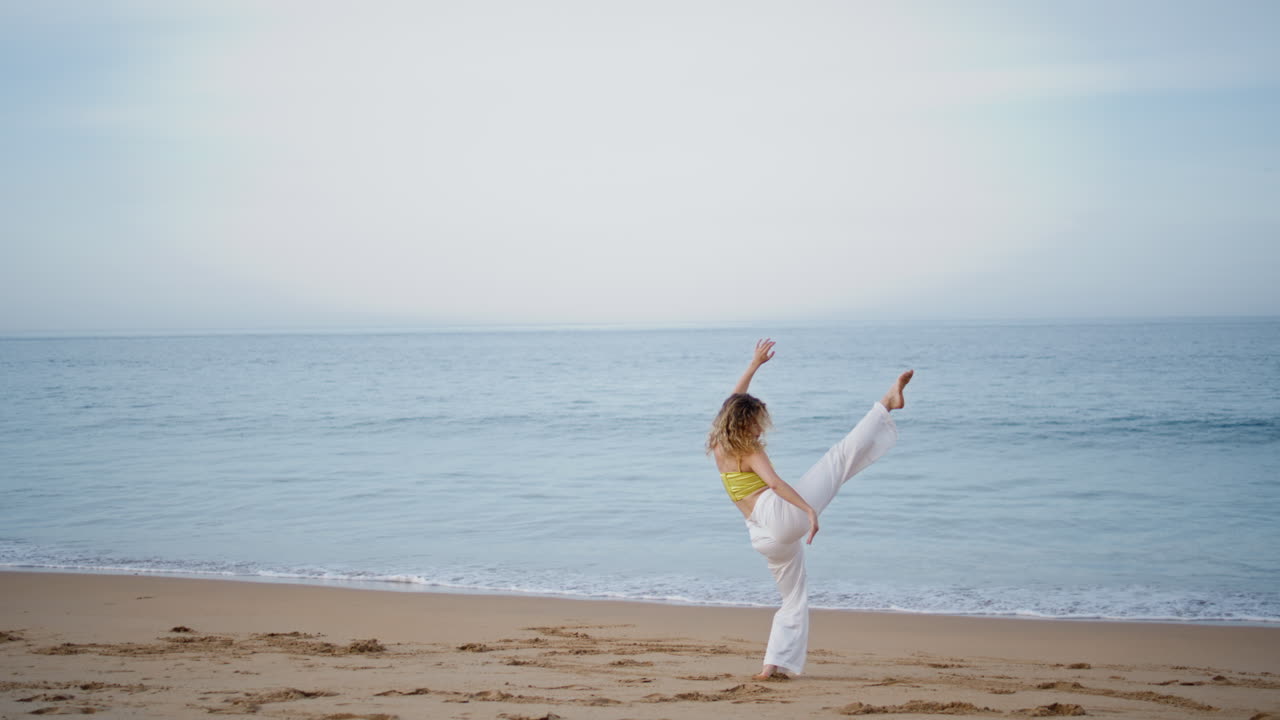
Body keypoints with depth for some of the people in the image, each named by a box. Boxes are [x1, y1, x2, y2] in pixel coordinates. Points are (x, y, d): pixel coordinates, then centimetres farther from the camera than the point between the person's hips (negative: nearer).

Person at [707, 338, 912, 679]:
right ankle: (887, 403, -16)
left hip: (763, 535, 8)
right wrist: (809, 510, -28)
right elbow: (775, 483, -18)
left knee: (794, 600, 18)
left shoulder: (719, 448, 19)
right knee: (840, 457, -14)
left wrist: (755, 364, 33)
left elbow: (735, 399, 30)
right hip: (778, 512, -8)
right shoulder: (751, 451, 0)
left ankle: (775, 664, 11)